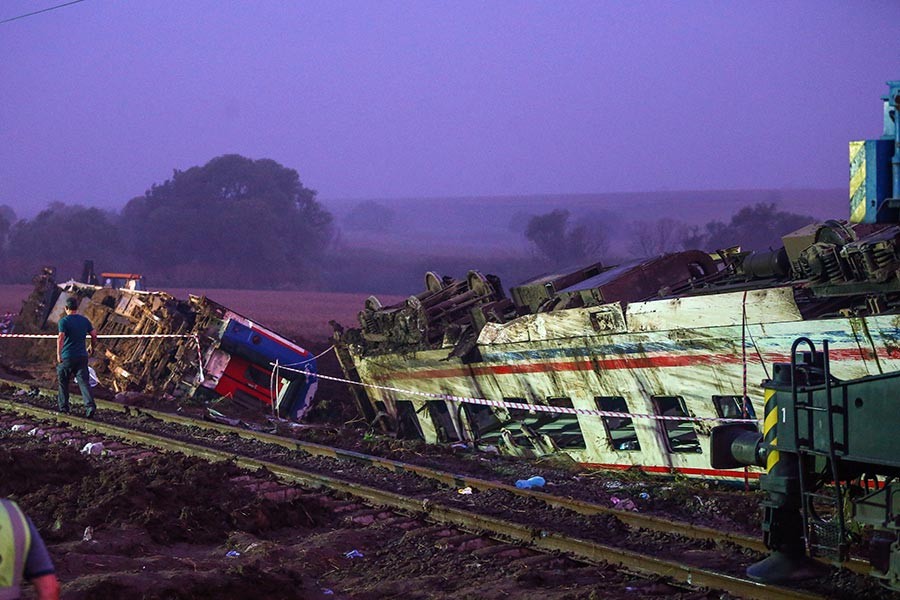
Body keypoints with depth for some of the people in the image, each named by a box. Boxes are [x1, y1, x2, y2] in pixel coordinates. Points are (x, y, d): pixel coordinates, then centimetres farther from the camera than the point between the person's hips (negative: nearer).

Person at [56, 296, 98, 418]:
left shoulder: (64, 321, -8)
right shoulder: (85, 320, 7)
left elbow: (61, 338, -19)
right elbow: (94, 334, 10)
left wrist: (58, 354, -18)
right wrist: (92, 347, 27)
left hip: (67, 357, -3)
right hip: (82, 356, 3)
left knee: (63, 382, 14)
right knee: (84, 382, -3)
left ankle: (63, 407, 22)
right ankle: (90, 406, -20)